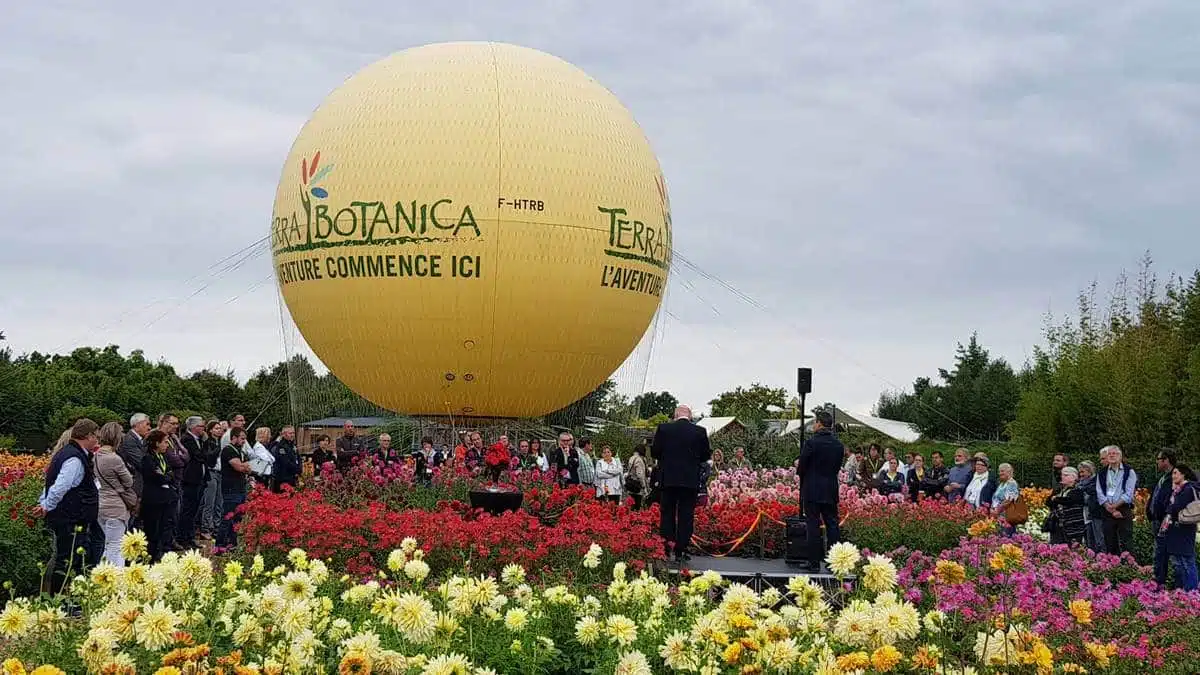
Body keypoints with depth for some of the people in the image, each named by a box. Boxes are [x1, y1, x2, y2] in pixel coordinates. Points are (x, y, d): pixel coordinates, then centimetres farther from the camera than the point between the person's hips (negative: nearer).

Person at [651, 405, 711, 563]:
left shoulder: (663, 428, -3)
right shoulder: (700, 431, -3)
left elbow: (655, 452, 1)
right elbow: (706, 455, 3)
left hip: (669, 479, 0)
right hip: (691, 480, 0)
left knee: (667, 514, 10)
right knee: (686, 516, 4)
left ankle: (666, 550, 5)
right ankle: (681, 552, 1)